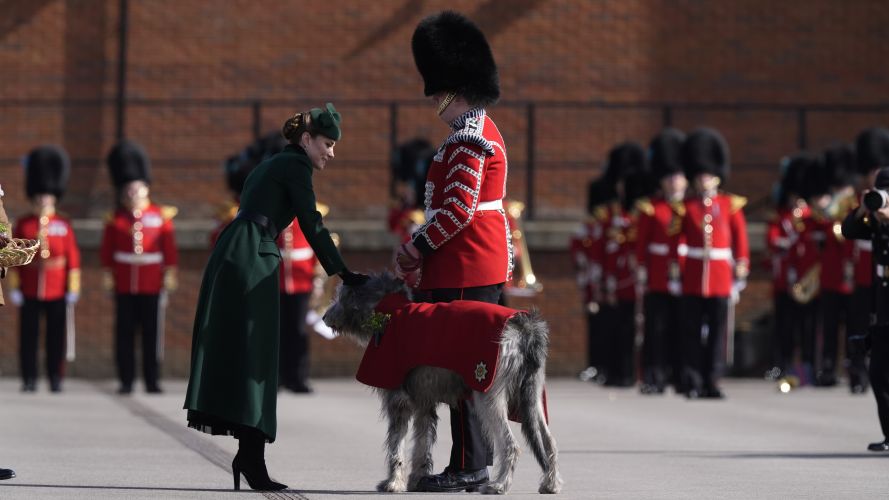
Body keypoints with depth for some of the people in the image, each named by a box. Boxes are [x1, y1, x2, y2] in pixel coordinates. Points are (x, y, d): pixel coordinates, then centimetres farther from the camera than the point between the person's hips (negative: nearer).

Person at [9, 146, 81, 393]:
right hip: (30, 291, 0)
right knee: (29, 335, 2)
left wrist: (73, 289, 0)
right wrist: (14, 287, 0)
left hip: (57, 291, 0)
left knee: (56, 336, 4)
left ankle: (55, 379, 11)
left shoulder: (64, 225, 3)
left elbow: (73, 259, 3)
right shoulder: (23, 225, 3)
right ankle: (29, 379, 8)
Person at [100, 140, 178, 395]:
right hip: (124, 286, 1)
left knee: (152, 333, 1)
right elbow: (106, 249, 6)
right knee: (125, 333, 2)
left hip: (152, 285, -1)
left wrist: (170, 274, -1)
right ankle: (126, 380, 8)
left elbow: (169, 247, 2)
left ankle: (152, 380, 7)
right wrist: (108, 274, 3)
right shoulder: (116, 219, 3)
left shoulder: (161, 216, 2)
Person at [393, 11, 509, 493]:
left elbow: (458, 209, -21)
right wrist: (418, 244, 15)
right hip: (484, 265, 11)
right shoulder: (482, 131, 18)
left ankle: (467, 467, -8)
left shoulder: (468, 139, -15)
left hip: (465, 267, -11)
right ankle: (479, 461, 15)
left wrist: (415, 249, -12)